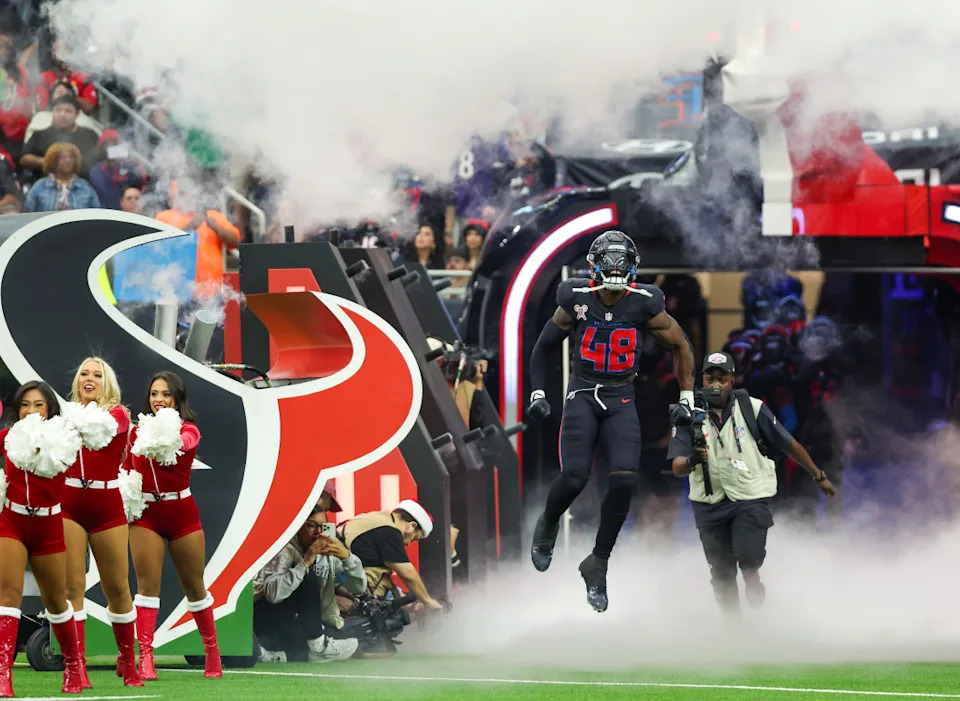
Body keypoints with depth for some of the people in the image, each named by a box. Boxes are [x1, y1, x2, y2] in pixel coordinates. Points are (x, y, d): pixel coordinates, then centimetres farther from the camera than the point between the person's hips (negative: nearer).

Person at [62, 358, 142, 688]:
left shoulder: (118, 414, 0)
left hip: (106, 506, -1)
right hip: (69, 505, 1)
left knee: (117, 588, 7)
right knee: (72, 587, -6)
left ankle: (128, 662, 26)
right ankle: (77, 669, -4)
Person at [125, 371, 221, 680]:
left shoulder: (188, 429, -6)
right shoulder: (137, 431, 3)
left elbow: (183, 441, -31)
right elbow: (127, 468, 16)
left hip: (181, 512, -2)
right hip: (145, 513, 2)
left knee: (194, 585, 9)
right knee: (147, 584, -8)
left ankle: (212, 651, 25)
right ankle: (145, 657, -12)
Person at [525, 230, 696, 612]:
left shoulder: (644, 304, -5)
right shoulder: (576, 300, -5)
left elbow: (680, 346, 9)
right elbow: (544, 347, 11)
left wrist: (687, 398, 6)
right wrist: (537, 394, 4)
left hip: (621, 401, 1)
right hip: (583, 395, -1)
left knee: (624, 480, -17)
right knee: (574, 477, -18)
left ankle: (598, 563, -1)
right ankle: (548, 524, 19)